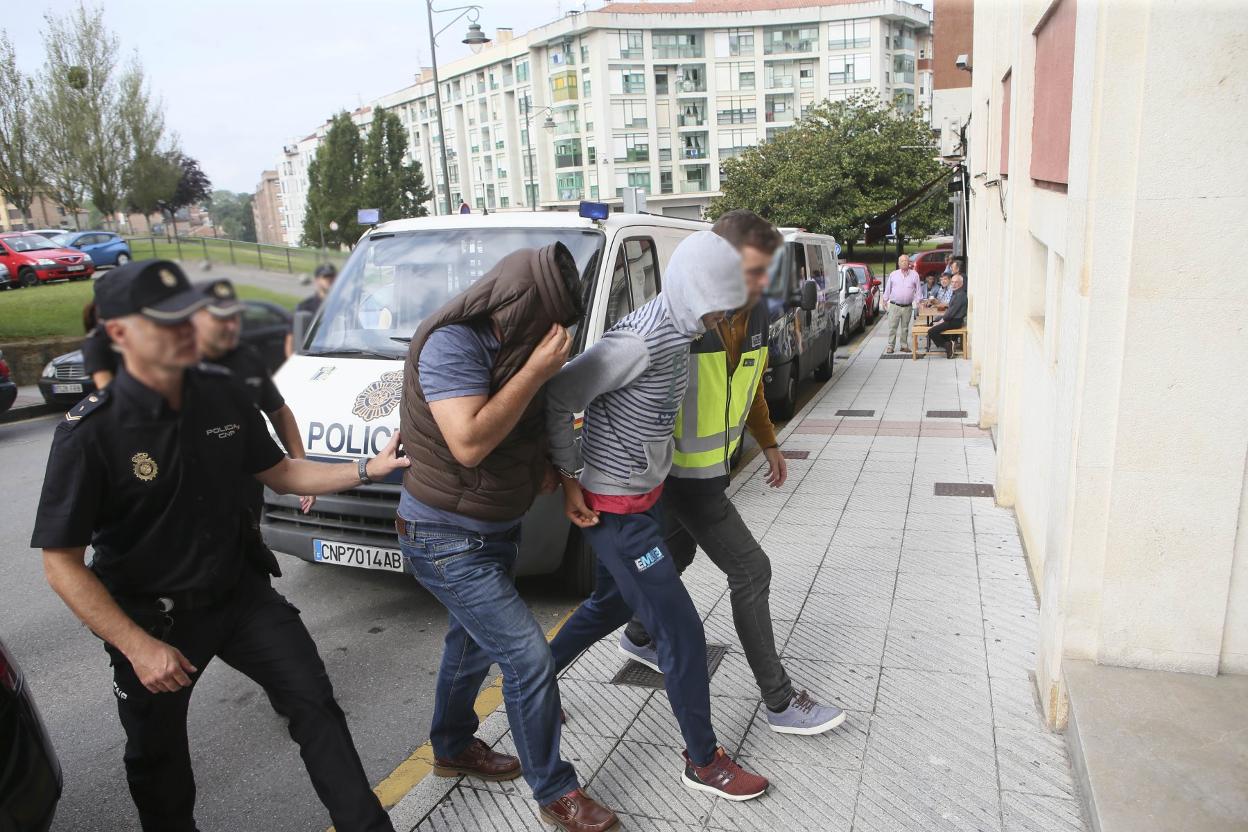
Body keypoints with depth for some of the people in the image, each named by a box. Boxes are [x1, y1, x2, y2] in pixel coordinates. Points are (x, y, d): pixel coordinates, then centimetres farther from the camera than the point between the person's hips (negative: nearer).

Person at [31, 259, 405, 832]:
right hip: (152, 617, -3)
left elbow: (278, 473, 6)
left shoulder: (221, 395, -7)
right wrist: (138, 647, -20)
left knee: (315, 702, 0)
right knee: (157, 754, 17)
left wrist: (367, 469, -6)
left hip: (239, 590, 3)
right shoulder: (89, 434, -22)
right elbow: (62, 565, -16)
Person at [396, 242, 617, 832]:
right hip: (447, 539, -9)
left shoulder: (513, 342, 0)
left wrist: (545, 462, 0)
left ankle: (453, 749, 47)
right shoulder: (452, 343, -26)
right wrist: (535, 371, -31)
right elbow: (469, 443, -34)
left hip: (494, 529, 9)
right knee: (528, 657, -7)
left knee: (473, 642, 24)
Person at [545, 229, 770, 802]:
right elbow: (558, 398, -24)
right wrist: (570, 479, -16)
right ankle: (703, 762, 18)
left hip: (643, 495, 10)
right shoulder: (640, 342, -27)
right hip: (614, 509, -10)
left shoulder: (675, 331, 3)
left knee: (612, 603, 27)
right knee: (682, 632, -1)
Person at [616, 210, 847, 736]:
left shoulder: (756, 315, -2)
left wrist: (768, 443, 20)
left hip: (712, 465, 8)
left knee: (676, 554, 25)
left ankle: (638, 637, 51)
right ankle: (780, 703, 10)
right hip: (683, 474, -8)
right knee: (751, 571, -4)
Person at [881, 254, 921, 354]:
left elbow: (918, 289, 7)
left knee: (905, 327, 10)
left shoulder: (914, 274, 4)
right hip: (894, 305, -1)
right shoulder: (893, 274, 4)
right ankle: (890, 346, 3)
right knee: (892, 327, -2)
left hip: (908, 307, 1)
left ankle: (904, 346, 18)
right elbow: (888, 288, 10)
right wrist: (885, 300, 10)